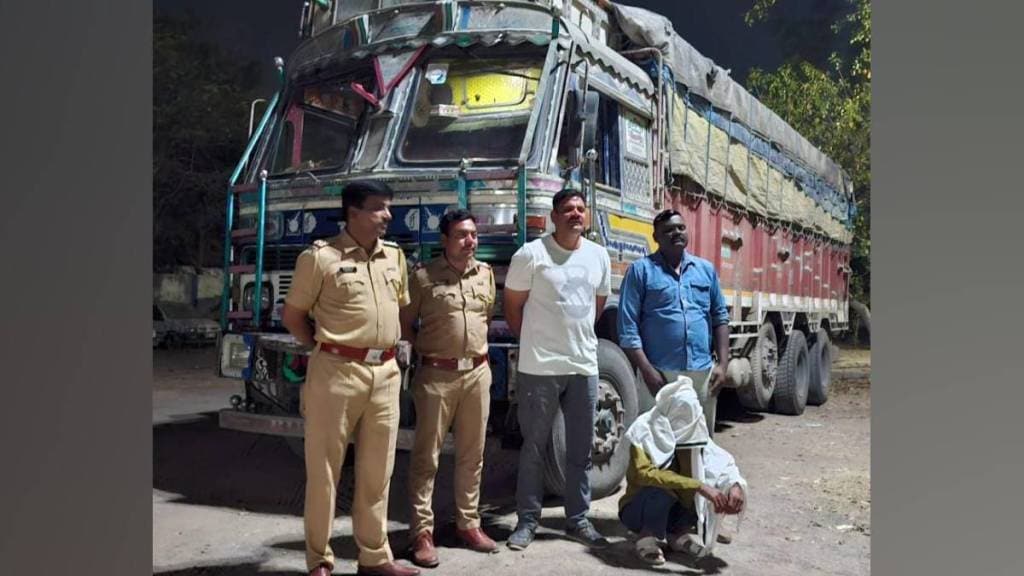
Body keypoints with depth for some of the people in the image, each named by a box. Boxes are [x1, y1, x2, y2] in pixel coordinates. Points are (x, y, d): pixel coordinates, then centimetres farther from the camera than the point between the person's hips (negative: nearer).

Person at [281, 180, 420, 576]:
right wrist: (325, 347, 1)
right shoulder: (321, 256, -5)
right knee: (324, 469, 4)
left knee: (377, 470, 12)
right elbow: (292, 316, 2)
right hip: (337, 372, -5)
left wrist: (390, 346, 13)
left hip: (385, 372, 5)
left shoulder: (395, 256, 11)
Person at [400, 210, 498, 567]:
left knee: (472, 454, 12)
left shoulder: (486, 274, 10)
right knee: (426, 456, 0)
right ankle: (422, 532, 7)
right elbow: (404, 324, 1)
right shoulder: (423, 276, -5)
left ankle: (467, 523, 24)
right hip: (437, 375, -5)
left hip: (478, 373, 5)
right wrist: (426, 350, -1)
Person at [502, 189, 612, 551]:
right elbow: (512, 306, -1)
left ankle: (578, 520, 25)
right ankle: (527, 521, 18)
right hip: (540, 368, -4)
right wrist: (534, 343, 7)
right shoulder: (531, 254, -7)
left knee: (581, 450, 12)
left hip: (584, 366, 5)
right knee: (534, 448, 5)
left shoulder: (599, 256, 8)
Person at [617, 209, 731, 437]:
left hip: (702, 373, 4)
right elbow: (627, 326, -5)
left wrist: (722, 364, 5)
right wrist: (647, 370, -13)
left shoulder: (706, 269, 14)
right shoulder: (641, 270, 0)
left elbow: (720, 318, 16)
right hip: (660, 374, -4)